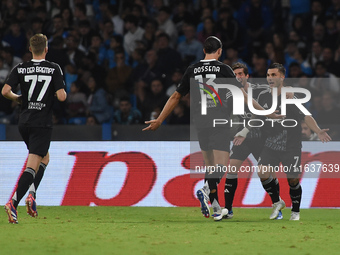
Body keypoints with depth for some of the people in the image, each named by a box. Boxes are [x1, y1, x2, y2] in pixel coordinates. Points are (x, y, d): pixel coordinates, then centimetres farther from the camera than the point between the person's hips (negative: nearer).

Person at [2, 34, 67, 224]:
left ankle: (32, 194, 9)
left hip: (24, 122, 5)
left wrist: (19, 99, 12)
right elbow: (62, 96, -13)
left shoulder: (20, 69, 1)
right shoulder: (54, 69, -6)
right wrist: (62, 92, 10)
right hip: (43, 124, -4)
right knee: (32, 166, -8)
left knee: (44, 158, 26)